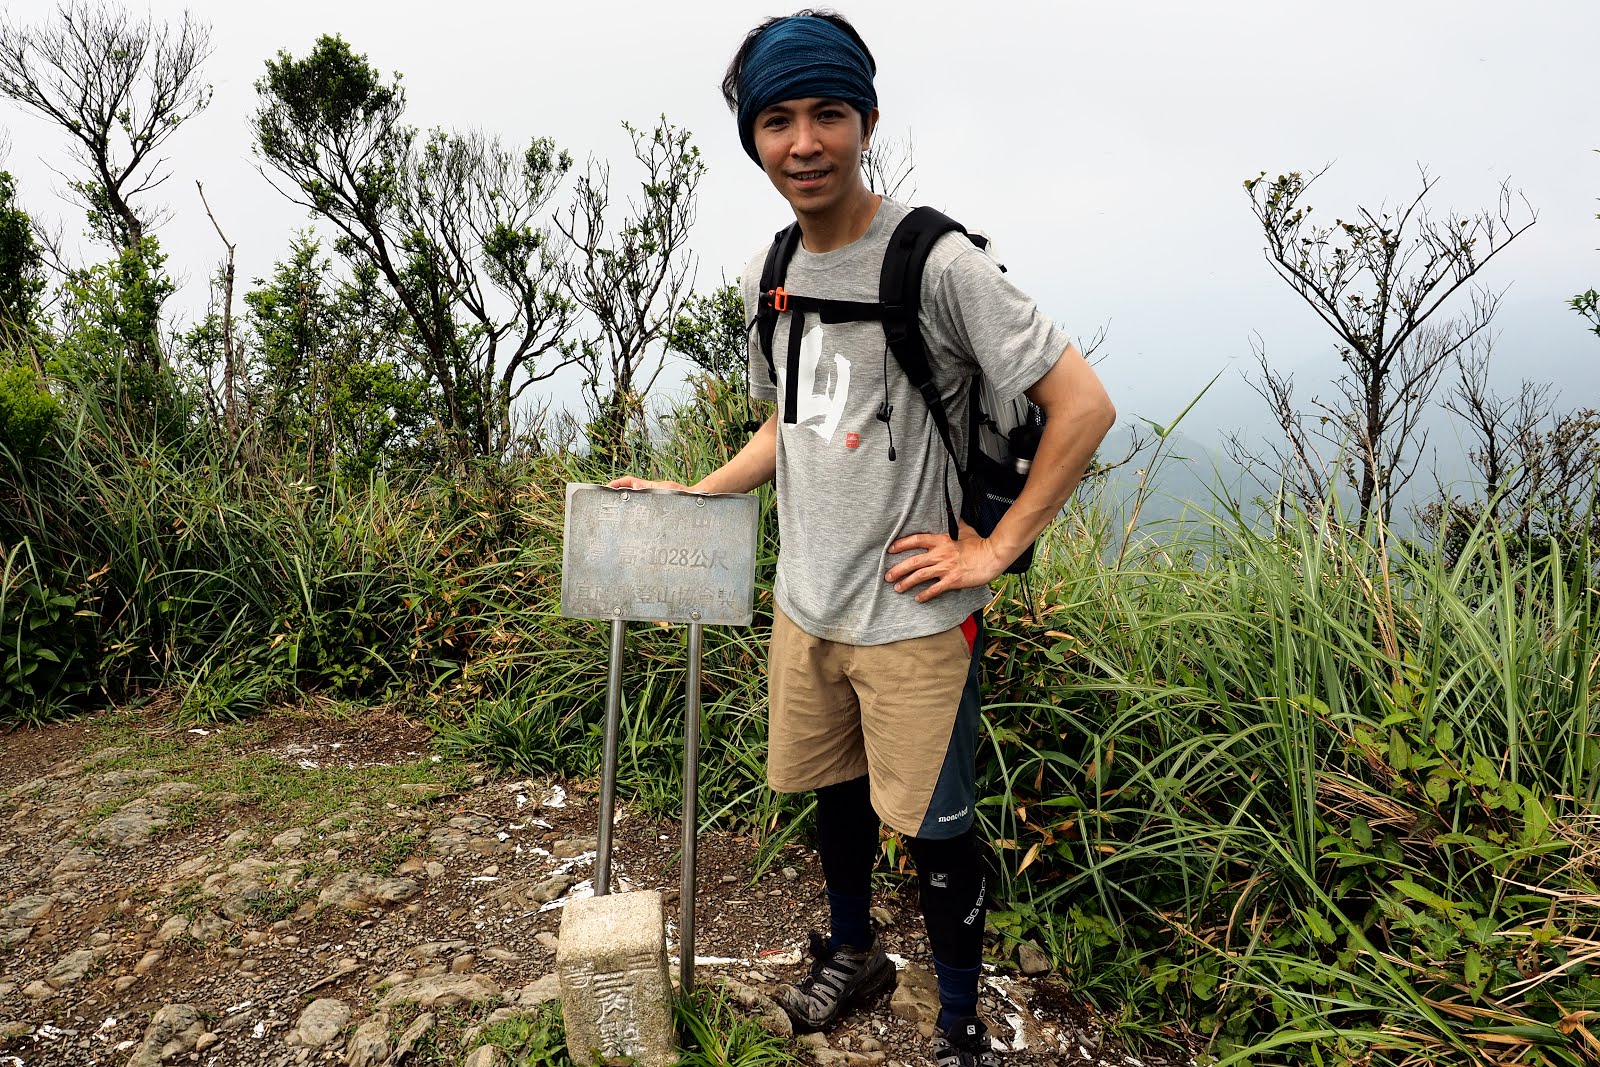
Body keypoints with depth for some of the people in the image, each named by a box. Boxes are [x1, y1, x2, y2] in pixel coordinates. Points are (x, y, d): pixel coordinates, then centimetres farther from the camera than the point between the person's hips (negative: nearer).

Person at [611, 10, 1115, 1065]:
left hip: (914, 616, -6)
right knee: (834, 789, 22)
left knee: (934, 826, 7)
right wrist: (691, 497, 13)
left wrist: (993, 551, -16)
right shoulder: (770, 274, 6)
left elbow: (1084, 405, -17)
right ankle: (854, 953, 48)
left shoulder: (937, 262, -16)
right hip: (806, 603, 7)